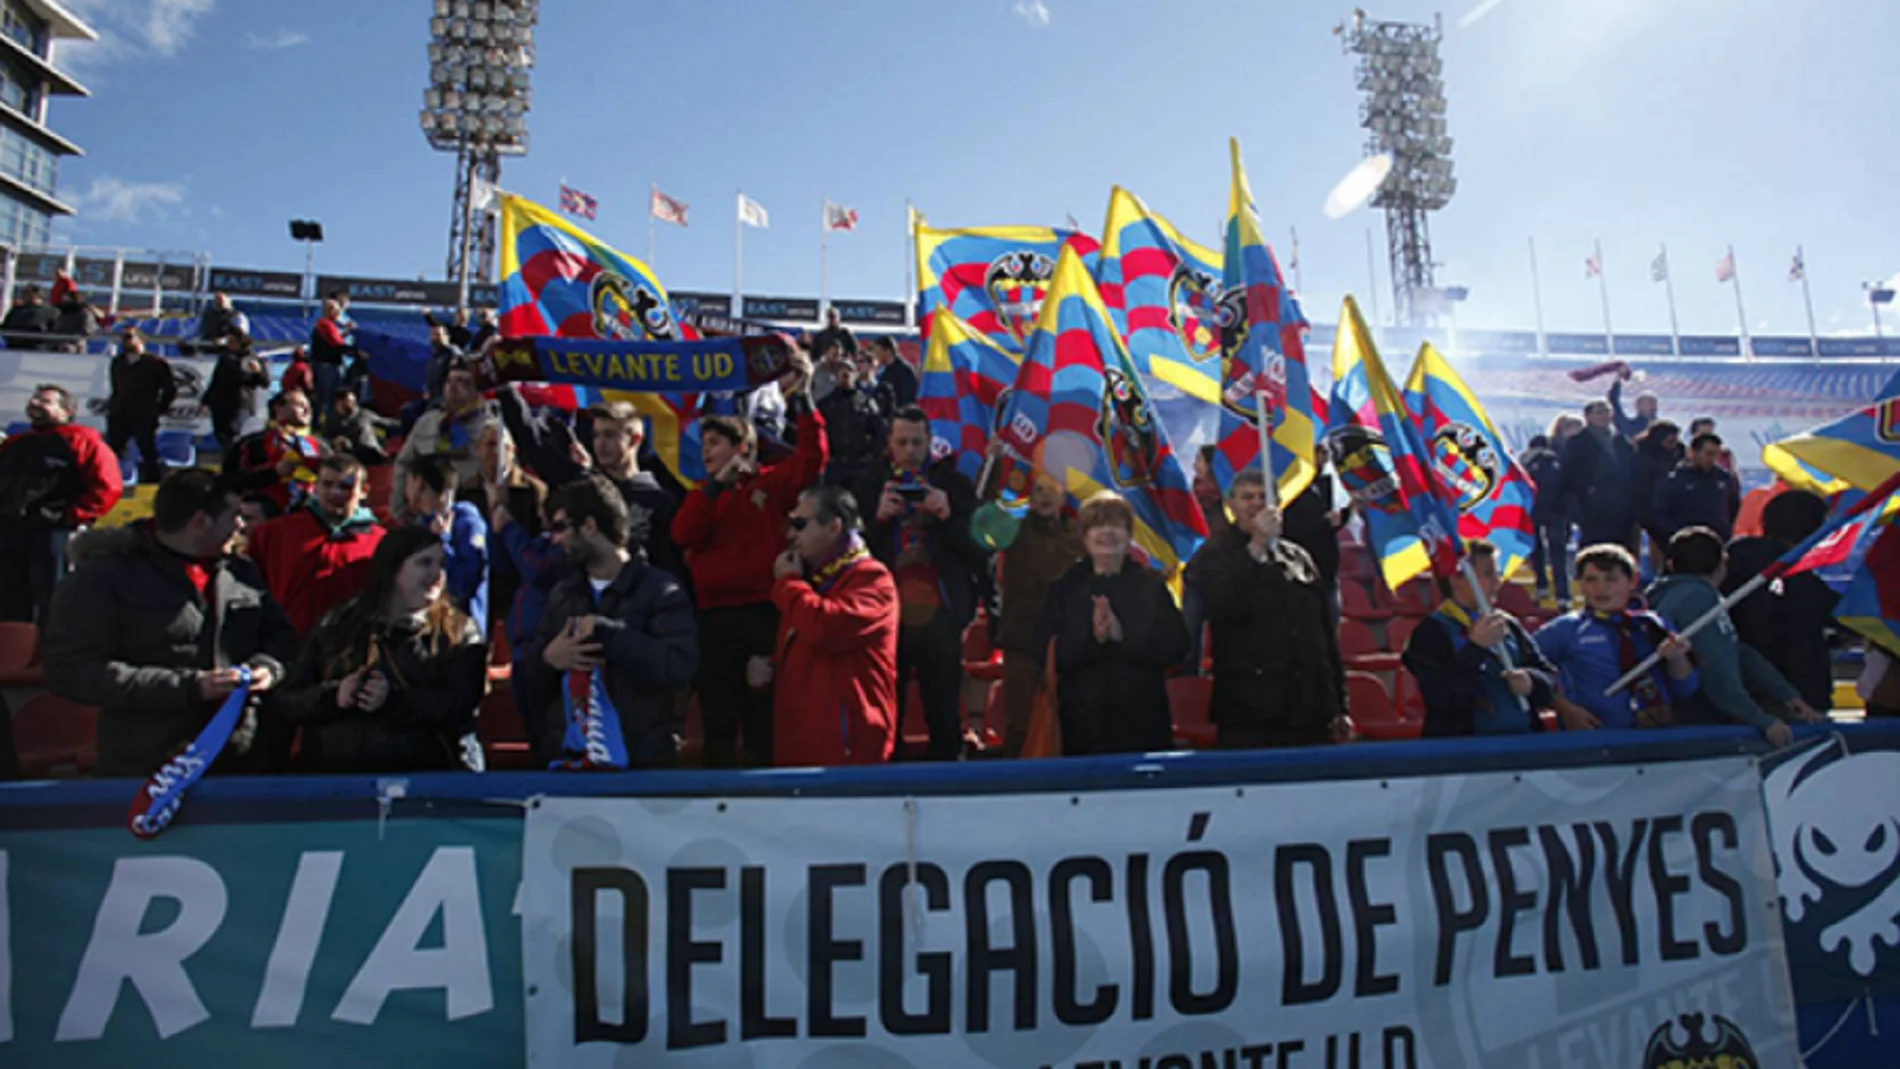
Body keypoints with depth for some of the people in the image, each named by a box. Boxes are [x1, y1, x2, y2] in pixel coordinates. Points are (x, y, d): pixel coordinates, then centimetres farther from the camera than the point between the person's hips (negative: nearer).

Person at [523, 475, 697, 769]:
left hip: (638, 761, -5)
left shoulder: (661, 591, -7)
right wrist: (547, 658, -6)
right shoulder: (562, 595, 13)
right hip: (566, 758, 5)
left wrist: (606, 633, -18)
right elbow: (527, 672, 17)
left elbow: (678, 667, -21)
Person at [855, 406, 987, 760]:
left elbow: (977, 552, 0)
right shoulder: (871, 485, 7)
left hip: (940, 614, 0)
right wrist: (879, 518, -13)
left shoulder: (955, 484, 5)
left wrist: (947, 517, -15)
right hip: (888, 614, 1)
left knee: (944, 714, 2)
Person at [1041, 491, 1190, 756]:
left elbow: (1176, 648, -3)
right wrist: (1092, 638, -20)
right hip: (1082, 723, 0)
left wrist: (1123, 635, -16)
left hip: (1143, 721, 1)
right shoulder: (1065, 588, 5)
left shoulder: (1152, 585, 7)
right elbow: (1050, 656, -2)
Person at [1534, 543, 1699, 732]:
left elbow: (1686, 691, 16)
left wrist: (1676, 659, -4)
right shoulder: (1566, 629, 5)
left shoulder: (1653, 625, 14)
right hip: (1601, 737, -3)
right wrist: (1565, 708, -8)